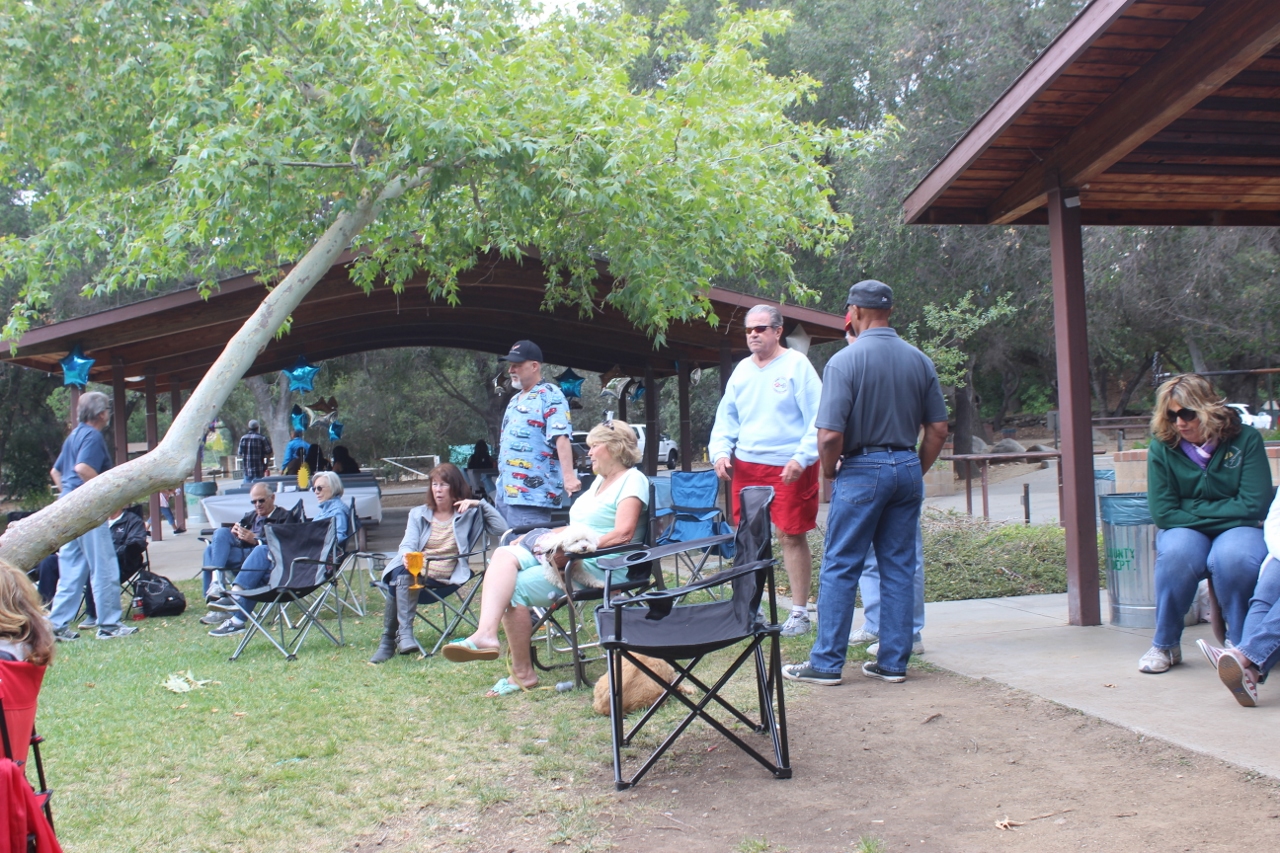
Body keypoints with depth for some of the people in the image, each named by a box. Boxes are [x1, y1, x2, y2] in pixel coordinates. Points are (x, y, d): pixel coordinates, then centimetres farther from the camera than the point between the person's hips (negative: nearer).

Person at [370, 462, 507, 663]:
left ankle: (389, 642, -34)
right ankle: (404, 634, -42)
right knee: (402, 574, -36)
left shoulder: (469, 514, 11)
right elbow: (407, 545, 5)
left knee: (401, 584, -33)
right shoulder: (418, 514, 20)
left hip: (442, 581, -2)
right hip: (412, 573, 2)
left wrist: (479, 504, -8)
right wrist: (406, 555, -19)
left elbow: (501, 529, -2)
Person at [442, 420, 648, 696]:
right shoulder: (600, 480, 26)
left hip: (596, 564, -9)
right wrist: (535, 537, 12)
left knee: (517, 588, -23)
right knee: (504, 555, -18)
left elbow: (623, 533, -16)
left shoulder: (633, 480, -4)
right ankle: (486, 634, -35)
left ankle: (522, 674, -12)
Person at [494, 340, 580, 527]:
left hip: (531, 494, -9)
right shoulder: (514, 400, 21)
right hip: (505, 492, 9)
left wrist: (568, 476, -29)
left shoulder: (550, 395, -7)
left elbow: (561, 438, -19)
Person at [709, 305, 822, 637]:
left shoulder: (797, 365, -6)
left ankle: (799, 612, 8)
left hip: (788, 468, -6)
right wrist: (721, 451, 0)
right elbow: (725, 417, 16)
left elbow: (817, 419, -10)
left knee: (792, 536, -1)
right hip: (745, 465, 6)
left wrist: (802, 459, -20)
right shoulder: (742, 370, 12)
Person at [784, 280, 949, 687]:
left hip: (863, 470, -5)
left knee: (840, 568, 2)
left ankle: (826, 663, 6)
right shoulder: (919, 360, 4)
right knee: (899, 568, 10)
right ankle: (893, 661, 14)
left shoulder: (845, 361, -11)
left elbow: (830, 435, -17)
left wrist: (829, 471, 1)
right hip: (907, 468, 5)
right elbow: (938, 429, 7)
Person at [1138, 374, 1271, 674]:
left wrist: (1193, 508, -13)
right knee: (1176, 554, -34)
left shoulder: (1245, 439, -10)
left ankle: (1242, 644, -11)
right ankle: (1165, 645, -16)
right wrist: (1224, 511, -11)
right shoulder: (1162, 447, -8)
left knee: (1232, 557, -36)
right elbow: (1162, 513, -11)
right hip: (1186, 532, 1)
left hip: (1238, 529, -1)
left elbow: (1254, 505, -14)